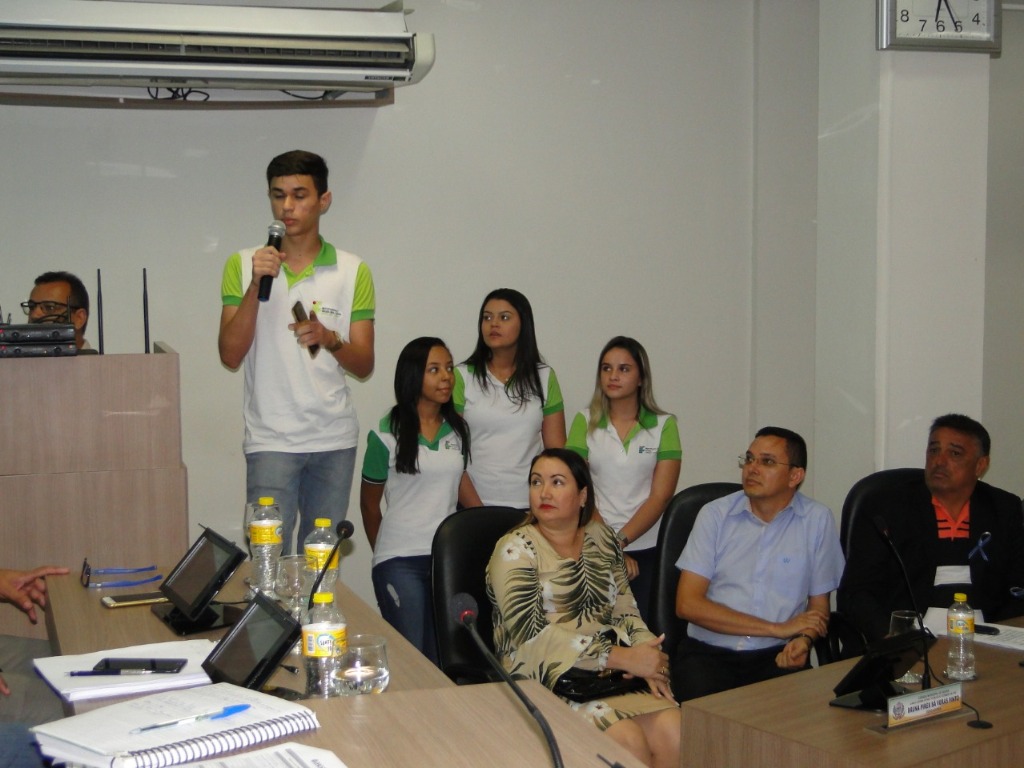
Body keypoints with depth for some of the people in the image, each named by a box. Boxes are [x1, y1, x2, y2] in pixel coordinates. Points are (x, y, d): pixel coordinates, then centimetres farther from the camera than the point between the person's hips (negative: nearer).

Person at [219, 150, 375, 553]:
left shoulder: (353, 271, 3)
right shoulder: (243, 265, 2)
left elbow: (364, 366, 3)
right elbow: (230, 356, -6)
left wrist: (329, 339, -17)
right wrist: (255, 286, -16)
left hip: (335, 439, 1)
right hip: (270, 439, -1)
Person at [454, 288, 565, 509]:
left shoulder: (545, 378, 6)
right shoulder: (461, 377, -1)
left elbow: (556, 450, 5)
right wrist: (476, 508, -13)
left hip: (530, 505, 2)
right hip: (474, 504, -2)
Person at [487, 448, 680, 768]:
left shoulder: (601, 537, 14)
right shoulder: (515, 549, -4)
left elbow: (625, 610, 14)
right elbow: (532, 635, -15)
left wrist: (647, 658, -9)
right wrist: (622, 657, -19)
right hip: (545, 679, -5)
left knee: (673, 732, -20)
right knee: (630, 741, -26)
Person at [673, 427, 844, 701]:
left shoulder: (818, 520, 4)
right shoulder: (715, 514, 3)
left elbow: (819, 606, 12)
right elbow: (687, 604, -5)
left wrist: (804, 640, -13)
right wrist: (778, 629, -9)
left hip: (776, 657, 1)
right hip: (708, 653, -1)